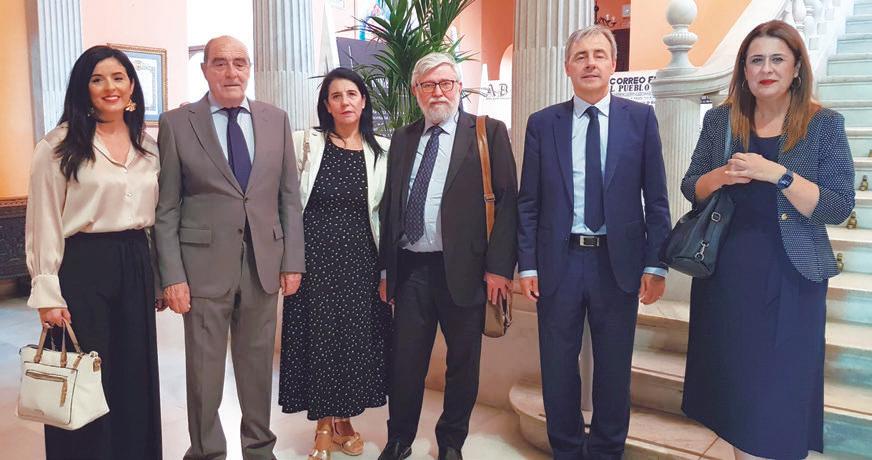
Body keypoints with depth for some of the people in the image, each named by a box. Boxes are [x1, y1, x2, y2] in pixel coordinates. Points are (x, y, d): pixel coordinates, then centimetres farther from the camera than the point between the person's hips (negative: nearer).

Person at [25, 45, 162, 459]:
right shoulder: (59, 146, -5)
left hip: (135, 267, 5)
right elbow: (43, 223, -6)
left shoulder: (149, 145, 9)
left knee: (135, 377, 12)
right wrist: (47, 292, -11)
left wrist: (160, 277, 12)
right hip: (82, 268, -4)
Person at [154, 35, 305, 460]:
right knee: (204, 369, 8)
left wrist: (293, 261, 4)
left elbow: (290, 197, 8)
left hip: (264, 262, 3)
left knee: (258, 363, 14)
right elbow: (166, 208, -2)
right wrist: (172, 276, -8)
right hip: (204, 264, -2)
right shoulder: (176, 123, -1)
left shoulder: (276, 120, 6)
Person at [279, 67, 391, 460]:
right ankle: (323, 427, 21)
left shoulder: (383, 150, 3)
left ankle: (344, 421, 26)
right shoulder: (305, 143, -1)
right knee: (318, 335, 4)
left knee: (358, 336, 7)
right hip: (315, 255, -2)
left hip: (360, 257, 2)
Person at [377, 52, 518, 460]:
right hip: (410, 268, 3)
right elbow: (389, 205, 14)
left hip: (464, 269, -3)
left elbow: (507, 201, -5)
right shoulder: (402, 139, 13)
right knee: (405, 362, 9)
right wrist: (386, 267, 11)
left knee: (463, 364, 10)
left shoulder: (489, 133, 1)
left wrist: (499, 266, -12)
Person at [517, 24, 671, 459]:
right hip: (559, 261, 1)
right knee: (558, 367, 11)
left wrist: (656, 264, -3)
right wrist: (527, 263, -2)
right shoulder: (542, 123, 3)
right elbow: (528, 201, 3)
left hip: (618, 262, 0)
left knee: (613, 369, 12)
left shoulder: (640, 117, 2)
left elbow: (655, 197, 1)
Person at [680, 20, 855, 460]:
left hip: (788, 277, -2)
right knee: (734, 379, 13)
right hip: (725, 271, 3)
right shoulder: (719, 120, 4)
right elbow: (690, 188, 8)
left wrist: (777, 174, -23)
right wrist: (721, 176, -14)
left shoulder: (824, 125, -4)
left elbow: (839, 208, -11)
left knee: (778, 386, 4)